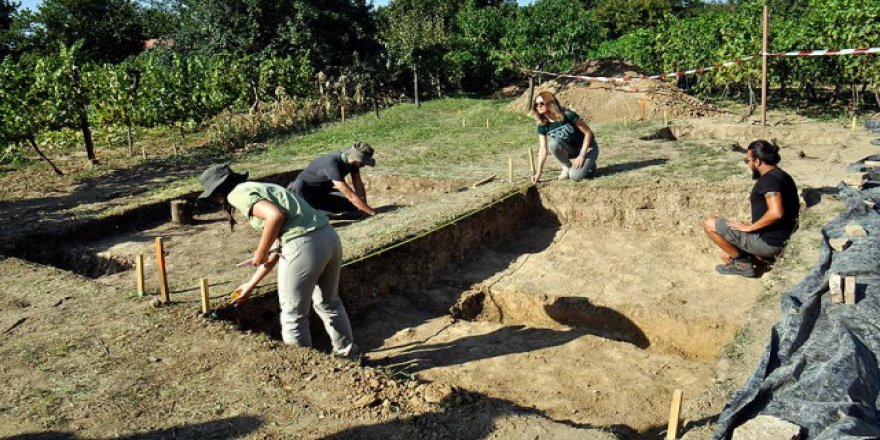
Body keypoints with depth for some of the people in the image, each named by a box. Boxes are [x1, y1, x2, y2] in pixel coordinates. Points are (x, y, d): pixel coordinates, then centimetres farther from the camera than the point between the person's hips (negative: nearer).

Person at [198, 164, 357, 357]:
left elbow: (276, 215, -18)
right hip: (329, 237, 9)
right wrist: (250, 285, 39)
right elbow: (276, 248, 30)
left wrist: (260, 252, -3)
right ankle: (347, 353, 42)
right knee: (329, 303, 28)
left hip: (303, 245, -9)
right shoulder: (260, 189, 28)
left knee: (294, 315, 11)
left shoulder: (237, 194, 2)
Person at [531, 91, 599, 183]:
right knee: (553, 143, -28)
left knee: (575, 176, -27)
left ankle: (589, 164, 6)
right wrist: (538, 173, -18)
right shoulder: (542, 125, -11)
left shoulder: (568, 115, -26)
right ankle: (567, 167, -5)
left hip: (587, 147, -5)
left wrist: (582, 155, -24)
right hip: (571, 149, 5)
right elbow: (543, 149, -11)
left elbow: (588, 133, -19)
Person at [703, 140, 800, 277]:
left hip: (766, 242, -10)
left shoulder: (769, 179, -21)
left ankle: (742, 261, 1)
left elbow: (776, 213, -35)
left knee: (709, 224, -4)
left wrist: (749, 227, -23)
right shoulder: (783, 176, 11)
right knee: (726, 255, 26)